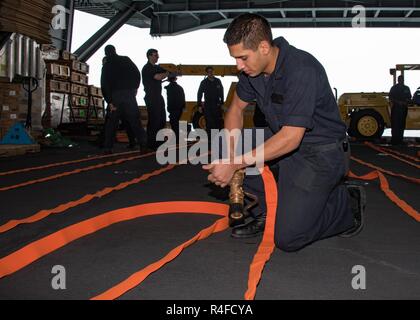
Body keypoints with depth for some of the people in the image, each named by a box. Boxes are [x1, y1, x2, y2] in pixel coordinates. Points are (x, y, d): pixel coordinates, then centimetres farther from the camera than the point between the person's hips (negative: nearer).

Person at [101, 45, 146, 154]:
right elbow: (137, 73, 2)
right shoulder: (126, 60, 10)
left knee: (112, 122, 6)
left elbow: (104, 85, 1)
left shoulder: (106, 66, 11)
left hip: (115, 96, 1)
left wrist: (109, 101, -2)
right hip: (129, 94, 0)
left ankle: (108, 147, 2)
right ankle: (143, 144, -9)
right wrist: (135, 88, 13)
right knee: (134, 120, -1)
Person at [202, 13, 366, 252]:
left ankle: (346, 202, 11)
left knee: (288, 238, -13)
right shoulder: (252, 68, -5)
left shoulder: (302, 71, -28)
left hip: (321, 152, -8)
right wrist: (230, 157, -7)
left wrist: (237, 163, -28)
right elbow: (237, 108, 8)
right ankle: (264, 214, 10)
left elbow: (291, 138, -30)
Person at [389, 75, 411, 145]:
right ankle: (394, 139, -9)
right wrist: (398, 102, -15)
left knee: (402, 124, 6)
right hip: (396, 108, -4)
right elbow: (391, 98, -3)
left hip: (404, 108, 5)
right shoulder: (394, 88, 1)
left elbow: (409, 98, 16)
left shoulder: (406, 88, 13)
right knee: (395, 124, -9)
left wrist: (406, 102, -6)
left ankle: (400, 139, 13)